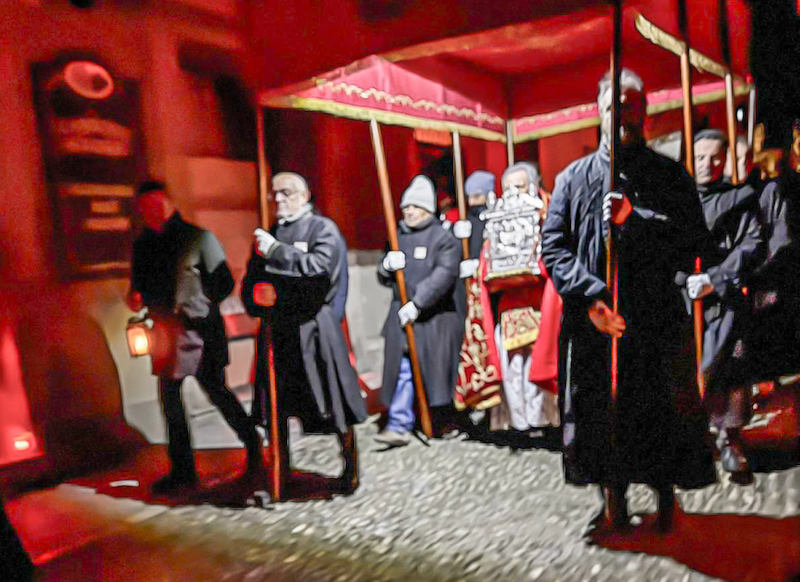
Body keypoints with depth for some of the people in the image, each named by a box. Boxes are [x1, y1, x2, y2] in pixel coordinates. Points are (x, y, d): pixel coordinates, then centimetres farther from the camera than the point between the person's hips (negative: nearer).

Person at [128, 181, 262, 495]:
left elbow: (224, 283, -5)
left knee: (216, 391, -2)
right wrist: (136, 298, -5)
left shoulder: (199, 238, -5)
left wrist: (196, 311, -11)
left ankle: (253, 444, 21)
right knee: (170, 398, 8)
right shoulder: (143, 244, 10)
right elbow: (140, 284, 17)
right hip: (166, 332, 6)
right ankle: (182, 470, 20)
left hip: (200, 331, -6)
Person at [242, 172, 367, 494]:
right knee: (276, 405, 10)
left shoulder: (323, 229, -1)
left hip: (313, 325, -5)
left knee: (332, 401, -1)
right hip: (277, 327, 6)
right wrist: (255, 301, -3)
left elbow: (319, 265, -20)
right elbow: (252, 277, 17)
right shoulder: (271, 232, 16)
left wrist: (276, 251, -19)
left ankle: (351, 468, 15)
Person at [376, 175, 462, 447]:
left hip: (435, 317, -4)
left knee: (435, 369, 5)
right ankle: (399, 425, 2)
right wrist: (387, 266, -7)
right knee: (403, 369, 0)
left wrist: (417, 303, -22)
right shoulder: (398, 237, 15)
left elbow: (444, 275, -17)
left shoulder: (443, 238, -4)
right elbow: (384, 279, 17)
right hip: (402, 316, 5)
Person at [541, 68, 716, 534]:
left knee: (662, 412, 5)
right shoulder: (574, 177, 10)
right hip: (593, 320, 1)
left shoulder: (671, 175, 9)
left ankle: (666, 500, 26)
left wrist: (635, 219, -15)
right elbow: (553, 246, 1)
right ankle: (614, 504, 26)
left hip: (658, 318, 0)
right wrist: (590, 295, -13)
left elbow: (696, 241, -3)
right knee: (601, 411, 8)